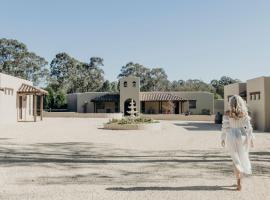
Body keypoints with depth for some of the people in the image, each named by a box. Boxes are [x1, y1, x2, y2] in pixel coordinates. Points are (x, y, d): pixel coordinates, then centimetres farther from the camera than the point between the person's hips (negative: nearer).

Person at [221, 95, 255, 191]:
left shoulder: (227, 114, -7)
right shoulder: (244, 114, -5)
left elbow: (225, 127, -5)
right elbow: (248, 127, -5)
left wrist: (223, 138, 5)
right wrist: (251, 139, 3)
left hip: (231, 137, -1)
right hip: (242, 137, 1)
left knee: (236, 160, 8)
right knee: (243, 158, 18)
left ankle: (239, 183, -1)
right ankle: (239, 180, 28)